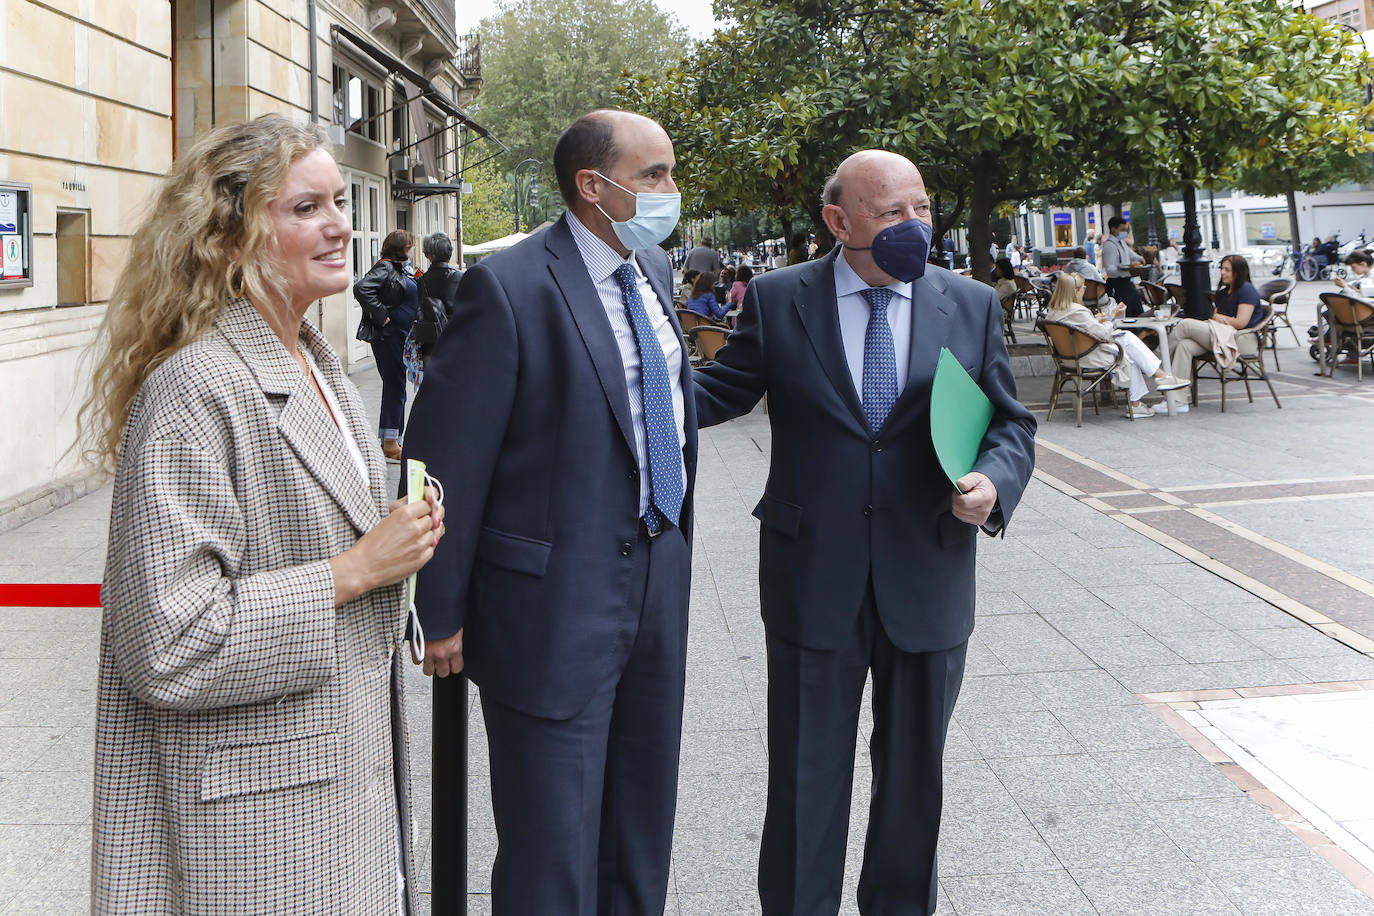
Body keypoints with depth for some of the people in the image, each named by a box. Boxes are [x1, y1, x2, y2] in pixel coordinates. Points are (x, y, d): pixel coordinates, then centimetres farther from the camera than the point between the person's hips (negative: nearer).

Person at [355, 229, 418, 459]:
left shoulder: (400, 270, 14)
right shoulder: (384, 268, -14)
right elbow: (361, 288, -29)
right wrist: (381, 316, -23)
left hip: (401, 337, 10)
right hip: (389, 337, -10)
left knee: (395, 388, 13)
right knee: (395, 388, -6)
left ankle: (389, 441, 20)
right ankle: (390, 443, -1)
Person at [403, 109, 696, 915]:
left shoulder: (653, 269, 8)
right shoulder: (509, 289, -17)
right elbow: (446, 463, -15)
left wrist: (677, 542, 16)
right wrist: (442, 614, -12)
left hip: (659, 585, 8)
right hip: (555, 604, -7)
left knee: (643, 837, 21)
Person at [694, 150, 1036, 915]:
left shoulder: (973, 306, 2)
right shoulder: (778, 301, -2)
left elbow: (1011, 422, 6)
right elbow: (720, 391, 5)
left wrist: (995, 479, -15)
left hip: (928, 586, 2)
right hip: (815, 585, -2)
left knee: (914, 773, 17)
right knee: (806, 777, 10)